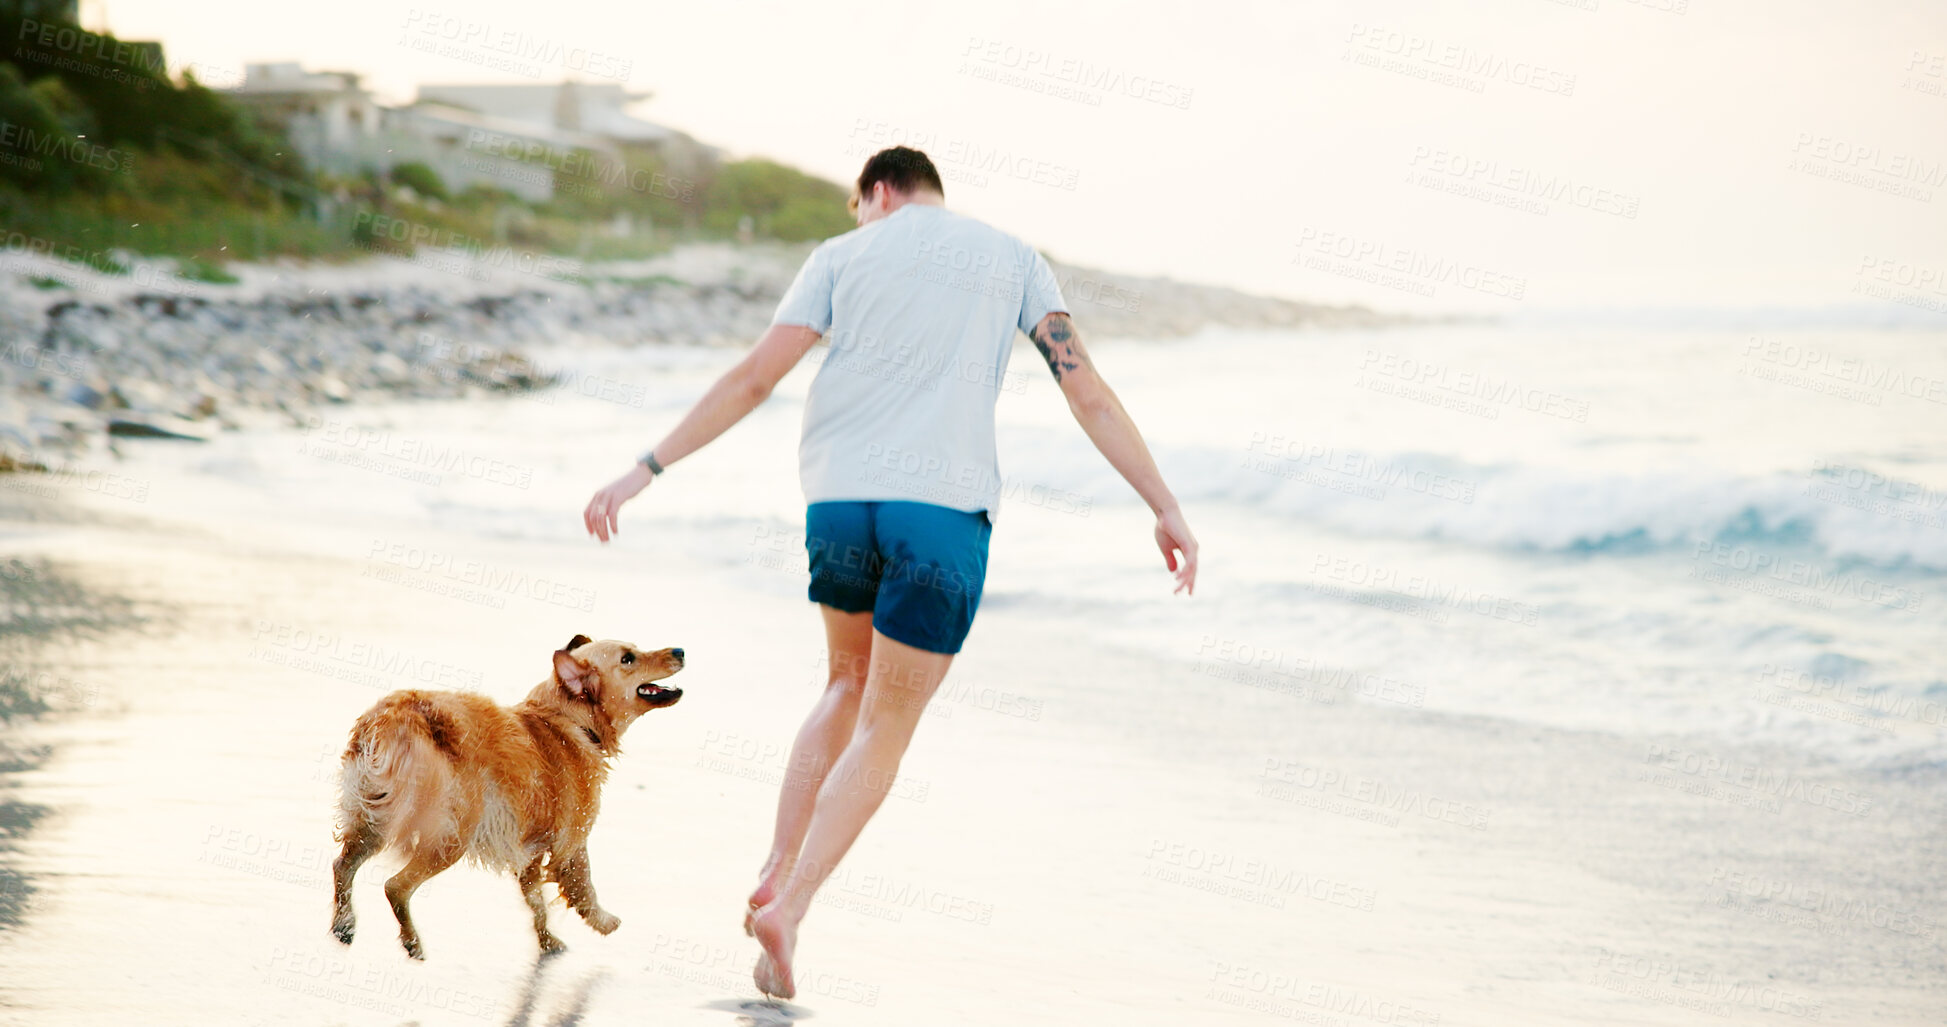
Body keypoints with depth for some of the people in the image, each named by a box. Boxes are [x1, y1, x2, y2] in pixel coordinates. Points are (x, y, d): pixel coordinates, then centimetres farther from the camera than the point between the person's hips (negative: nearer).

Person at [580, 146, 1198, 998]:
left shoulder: (844, 255, 13)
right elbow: (1089, 395, 5)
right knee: (884, 728, 4)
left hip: (837, 502, 2)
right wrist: (1167, 510, 4)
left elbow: (751, 380, 4)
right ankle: (789, 909, -10)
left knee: (852, 680, 25)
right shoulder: (1014, 261, 14)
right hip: (945, 509, -2)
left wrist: (645, 471, 5)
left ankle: (777, 874, 14)